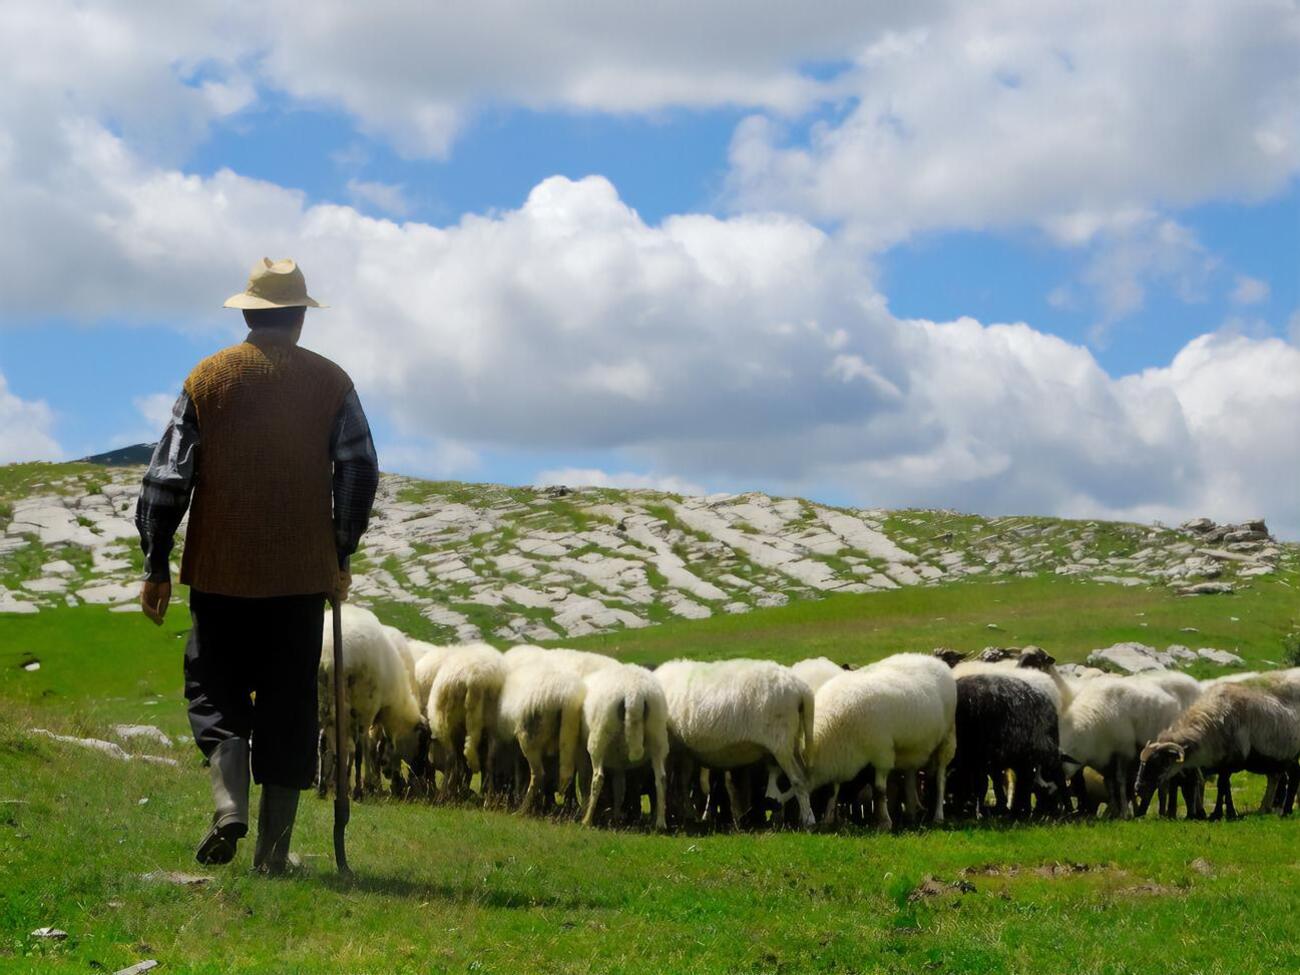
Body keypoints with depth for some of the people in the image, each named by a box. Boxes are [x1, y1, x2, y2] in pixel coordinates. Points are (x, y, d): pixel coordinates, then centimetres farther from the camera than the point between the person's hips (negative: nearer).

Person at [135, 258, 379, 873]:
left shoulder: (207, 377, 2)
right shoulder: (330, 382, 3)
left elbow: (167, 476, 0)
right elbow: (359, 472, 2)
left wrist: (156, 566, 6)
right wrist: (340, 556, 14)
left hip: (220, 569, 0)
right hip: (303, 574, 0)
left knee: (215, 691, 11)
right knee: (288, 707, 6)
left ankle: (228, 803, -12)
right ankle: (273, 851, 6)